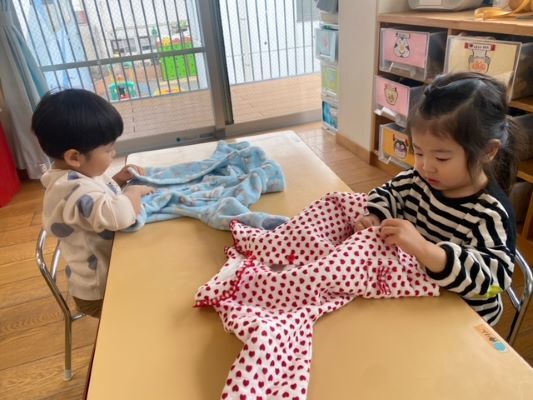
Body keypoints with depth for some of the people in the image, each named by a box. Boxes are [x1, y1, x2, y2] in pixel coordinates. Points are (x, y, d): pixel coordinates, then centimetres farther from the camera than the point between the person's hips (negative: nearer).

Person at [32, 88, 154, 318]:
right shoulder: (74, 191, -33)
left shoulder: (73, 176, -1)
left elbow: (100, 199, 17)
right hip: (101, 292, -9)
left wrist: (118, 181, -2)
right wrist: (134, 192, -27)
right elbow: (120, 214, -48)